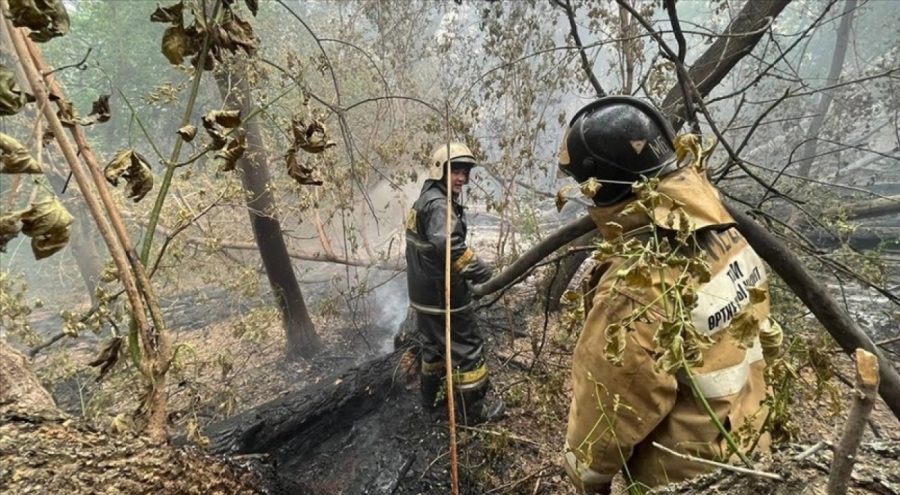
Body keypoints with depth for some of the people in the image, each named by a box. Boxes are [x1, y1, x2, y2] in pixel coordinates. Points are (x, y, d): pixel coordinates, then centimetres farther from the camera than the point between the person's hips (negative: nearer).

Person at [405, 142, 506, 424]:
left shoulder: (423, 200, 12)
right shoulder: (439, 205, -21)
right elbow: (449, 245, -39)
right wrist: (480, 271, -31)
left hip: (422, 294, 10)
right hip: (442, 295, -10)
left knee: (433, 346, 23)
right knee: (468, 349, 3)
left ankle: (432, 398, 38)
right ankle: (475, 410, 17)